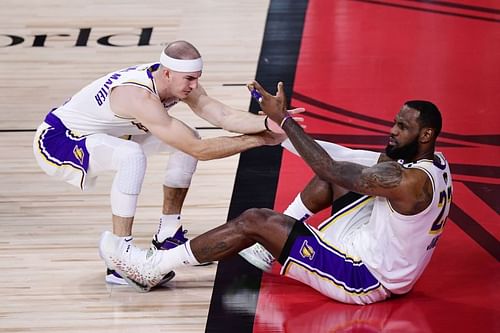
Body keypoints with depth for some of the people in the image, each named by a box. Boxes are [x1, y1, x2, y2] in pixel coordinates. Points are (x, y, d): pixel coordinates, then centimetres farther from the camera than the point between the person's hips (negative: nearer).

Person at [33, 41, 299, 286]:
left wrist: (268, 123, -36)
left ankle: (168, 236, 16)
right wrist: (258, 140, -31)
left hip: (97, 134, 9)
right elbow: (199, 150, -36)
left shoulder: (177, 82, -11)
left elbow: (223, 115, -19)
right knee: (132, 155, -37)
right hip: (55, 141, -9)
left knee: (185, 141, 3)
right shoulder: (140, 96, -37)